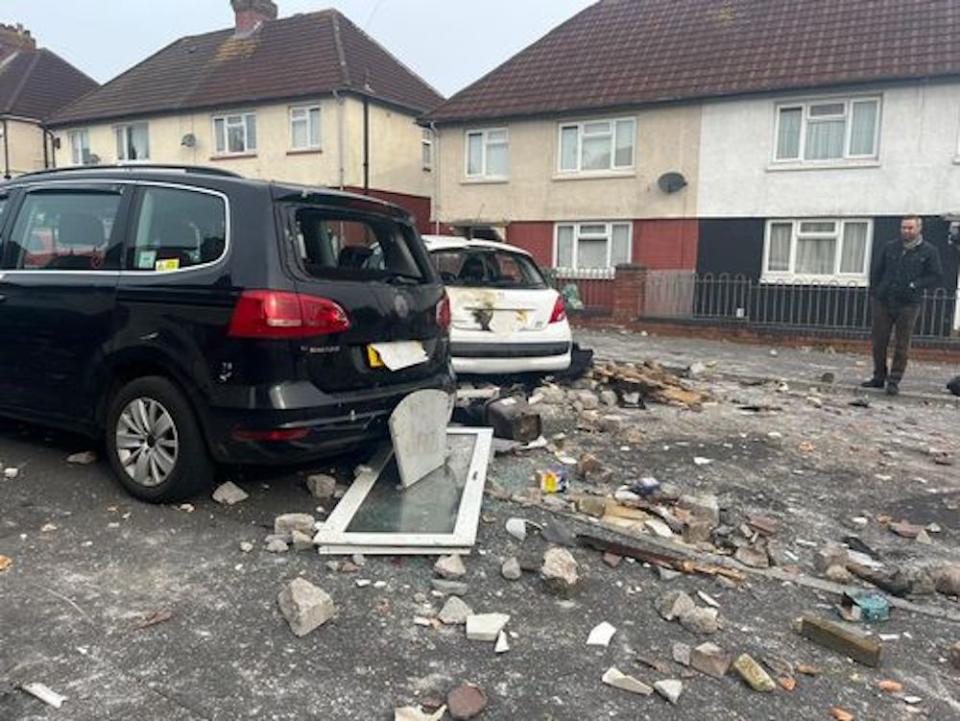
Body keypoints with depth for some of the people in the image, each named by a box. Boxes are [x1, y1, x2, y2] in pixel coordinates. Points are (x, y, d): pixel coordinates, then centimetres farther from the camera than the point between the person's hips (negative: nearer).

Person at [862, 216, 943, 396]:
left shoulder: (929, 251, 4)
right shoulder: (890, 247, 11)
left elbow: (936, 277, 0)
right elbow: (876, 271, 16)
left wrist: (914, 285, -12)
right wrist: (875, 291, 6)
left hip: (908, 305, -3)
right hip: (883, 302, 3)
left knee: (901, 345, -3)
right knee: (879, 341, 5)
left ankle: (894, 381, 2)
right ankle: (879, 377, 17)